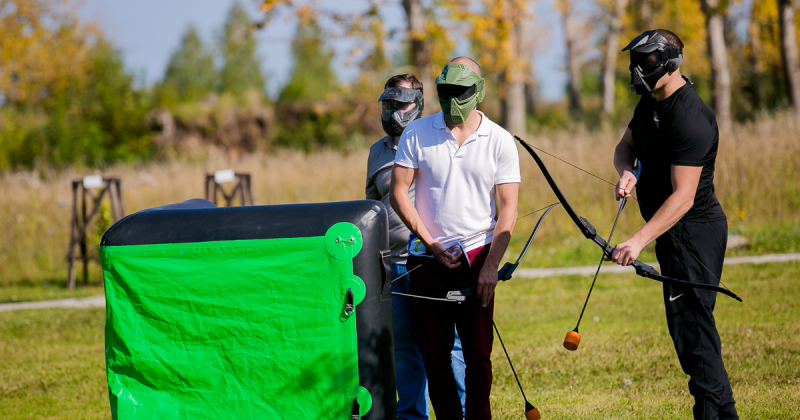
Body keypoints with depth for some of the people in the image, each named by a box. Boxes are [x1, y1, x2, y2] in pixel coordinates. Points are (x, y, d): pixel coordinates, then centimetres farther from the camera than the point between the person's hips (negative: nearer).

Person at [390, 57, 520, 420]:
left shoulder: (500, 141, 1)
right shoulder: (417, 134, 2)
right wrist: (431, 244, -6)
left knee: (478, 353, -4)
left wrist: (491, 265, -10)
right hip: (427, 260, 1)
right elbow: (398, 192, 2)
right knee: (434, 354, 2)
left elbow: (508, 209, 0)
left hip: (477, 257, -1)